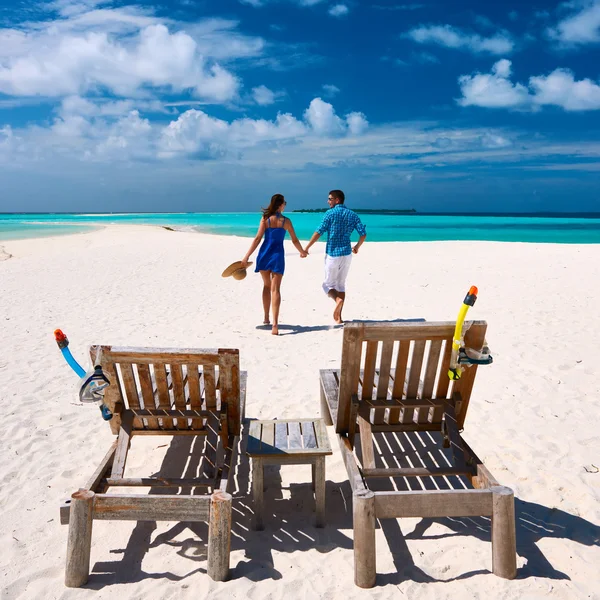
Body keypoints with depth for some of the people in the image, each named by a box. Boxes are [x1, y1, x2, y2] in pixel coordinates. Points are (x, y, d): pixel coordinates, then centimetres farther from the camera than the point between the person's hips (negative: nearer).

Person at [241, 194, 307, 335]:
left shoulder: (265, 218, -2)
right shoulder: (286, 221, -1)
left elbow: (258, 238, -8)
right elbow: (295, 240, 7)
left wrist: (247, 256, -7)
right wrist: (302, 252, 26)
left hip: (264, 254, 2)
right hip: (278, 255, -1)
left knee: (267, 286, 19)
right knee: (275, 289, -5)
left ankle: (266, 318, 28)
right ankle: (275, 324, -17)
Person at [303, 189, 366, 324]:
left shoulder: (330, 213, -6)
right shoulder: (352, 215, 7)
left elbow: (319, 232, -12)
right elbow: (363, 233, 3)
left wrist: (306, 248, -5)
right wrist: (357, 246, 20)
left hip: (332, 254, -4)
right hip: (346, 254, 4)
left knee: (328, 284, 9)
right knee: (341, 284, 14)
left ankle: (337, 299, -23)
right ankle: (338, 317, 11)